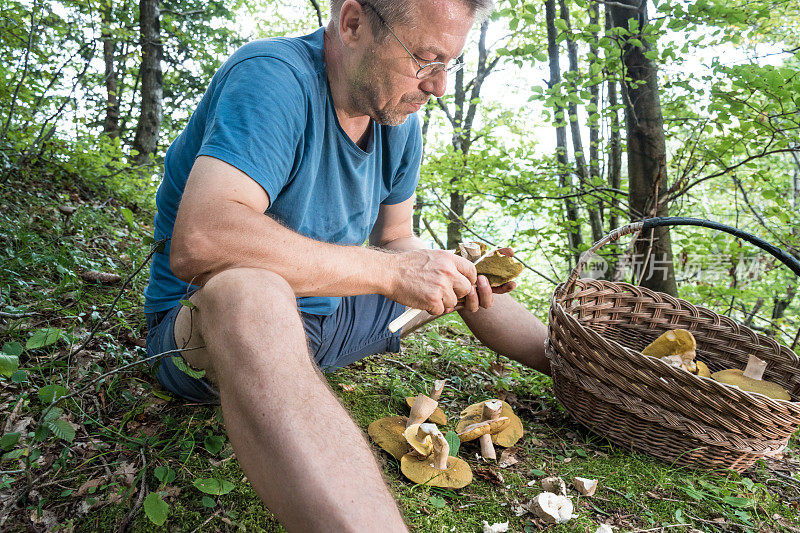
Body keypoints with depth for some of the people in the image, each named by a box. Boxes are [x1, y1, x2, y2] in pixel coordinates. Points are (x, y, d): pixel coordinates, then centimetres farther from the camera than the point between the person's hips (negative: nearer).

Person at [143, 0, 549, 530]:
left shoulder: (399, 118, 0)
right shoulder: (272, 78, -25)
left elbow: (395, 239, 8)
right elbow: (197, 243, -39)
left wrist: (466, 281, -13)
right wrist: (389, 271, -34)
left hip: (325, 317, 7)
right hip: (208, 323, -7)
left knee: (471, 273, 11)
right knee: (247, 289, -43)